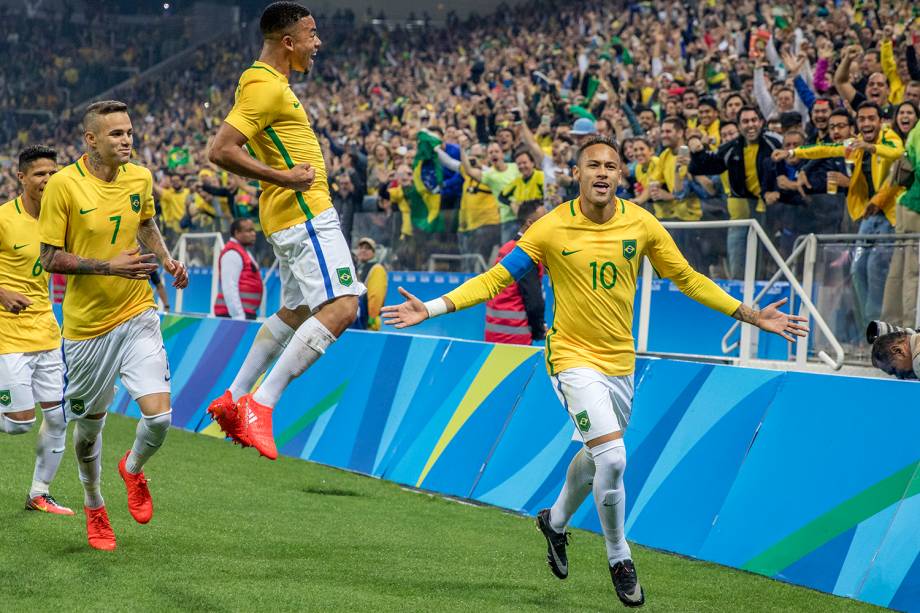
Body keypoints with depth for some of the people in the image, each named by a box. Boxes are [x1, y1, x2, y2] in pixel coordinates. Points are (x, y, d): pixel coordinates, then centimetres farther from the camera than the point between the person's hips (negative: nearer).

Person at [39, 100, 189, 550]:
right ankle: (93, 506, 39)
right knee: (89, 424, 12)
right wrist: (109, 265, -22)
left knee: (158, 415, -14)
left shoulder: (139, 178, 0)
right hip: (86, 324, -2)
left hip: (136, 315, 2)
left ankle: (133, 469, 21)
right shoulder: (63, 184, -14)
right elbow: (50, 259, -12)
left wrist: (167, 260, 3)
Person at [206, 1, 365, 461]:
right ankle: (260, 406, -23)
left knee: (296, 311, 21)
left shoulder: (269, 82, 16)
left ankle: (234, 398, 25)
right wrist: (282, 177, -23)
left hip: (294, 215, 11)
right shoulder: (266, 87, -16)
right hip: (304, 213, -11)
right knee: (340, 306, -19)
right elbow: (221, 151, -24)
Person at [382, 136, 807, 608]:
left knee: (596, 457, 19)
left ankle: (556, 521, 50)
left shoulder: (641, 224, -4)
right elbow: (496, 278, -7)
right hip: (573, 357, -4)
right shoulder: (553, 228, -12)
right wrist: (431, 308, -17)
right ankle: (619, 558, 3)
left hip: (620, 360, 4)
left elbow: (687, 279, 7)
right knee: (613, 457, -18)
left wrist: (752, 316, 4)